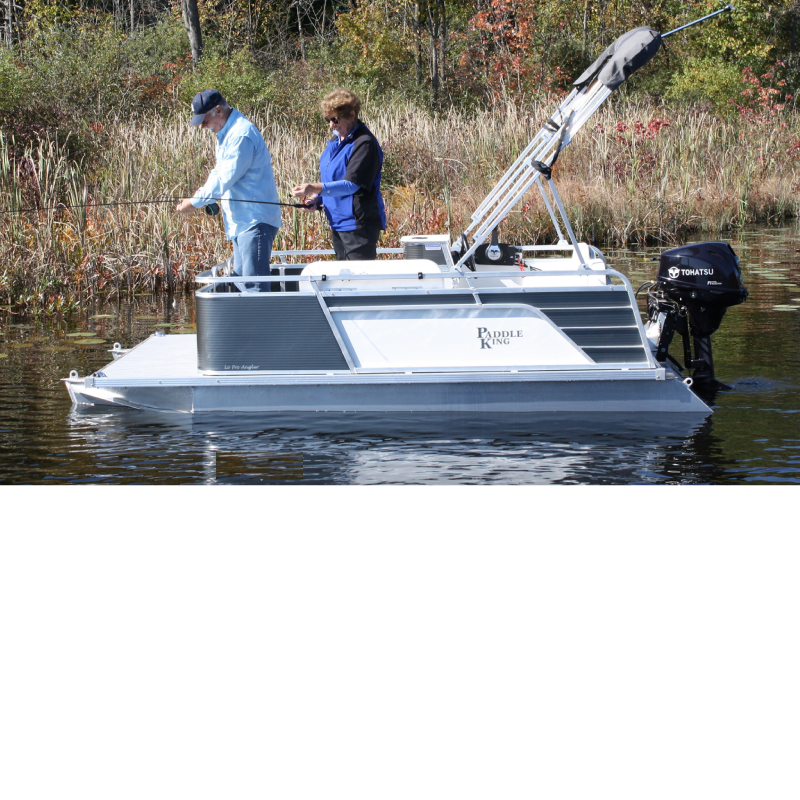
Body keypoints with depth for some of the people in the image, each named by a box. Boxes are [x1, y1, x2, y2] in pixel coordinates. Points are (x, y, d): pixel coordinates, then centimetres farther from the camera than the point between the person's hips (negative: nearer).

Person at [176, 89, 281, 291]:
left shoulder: (242, 134, -17)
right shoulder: (226, 133, 17)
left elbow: (227, 177, -20)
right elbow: (220, 171, 23)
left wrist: (195, 202, -13)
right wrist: (204, 192, 3)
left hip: (256, 220, -11)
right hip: (240, 221, 11)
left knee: (254, 284, -14)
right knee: (241, 281, 10)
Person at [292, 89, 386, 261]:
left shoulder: (364, 143, -15)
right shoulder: (336, 142, 15)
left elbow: (351, 184, -22)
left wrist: (315, 188, -31)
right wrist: (317, 199, 5)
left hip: (359, 224, -10)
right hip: (338, 223, 10)